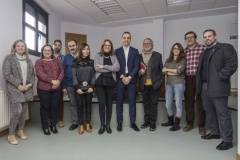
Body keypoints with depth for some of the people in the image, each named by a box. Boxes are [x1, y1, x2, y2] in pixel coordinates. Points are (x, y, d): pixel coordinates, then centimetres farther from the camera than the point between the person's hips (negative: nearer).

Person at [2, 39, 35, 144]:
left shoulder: (28, 60, 13)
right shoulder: (9, 58, -1)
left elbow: (32, 74, 12)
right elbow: (7, 74, -9)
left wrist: (30, 84, -6)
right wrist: (18, 85, -15)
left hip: (27, 89, 5)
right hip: (14, 89, -5)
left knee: (24, 111, 10)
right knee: (17, 111, -11)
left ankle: (21, 130, 27)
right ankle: (11, 135, 6)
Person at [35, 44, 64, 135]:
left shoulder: (57, 61, 13)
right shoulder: (39, 62, 1)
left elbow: (62, 72, 4)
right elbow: (40, 74, -13)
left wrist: (58, 81, -14)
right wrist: (52, 81, -21)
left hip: (56, 88, 3)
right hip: (43, 88, -3)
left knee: (55, 107, 8)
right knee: (44, 107, 5)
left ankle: (53, 126, 22)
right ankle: (45, 127, 18)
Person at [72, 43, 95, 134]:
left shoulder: (91, 62, 7)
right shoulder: (75, 62, 2)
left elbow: (93, 75, 4)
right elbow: (74, 75, -2)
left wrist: (92, 86, -7)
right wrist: (77, 88, -10)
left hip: (89, 88, 2)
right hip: (79, 88, -1)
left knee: (88, 106, 7)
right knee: (80, 106, 3)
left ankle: (87, 124, 19)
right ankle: (81, 125, 14)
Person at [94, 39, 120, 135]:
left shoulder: (114, 57, 10)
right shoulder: (98, 56, 6)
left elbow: (117, 68, -7)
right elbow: (96, 68, -10)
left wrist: (104, 66, -11)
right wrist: (111, 68, -8)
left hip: (111, 82, 2)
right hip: (100, 82, -1)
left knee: (109, 104, 7)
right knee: (101, 104, -3)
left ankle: (108, 124, 19)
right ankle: (102, 125, 11)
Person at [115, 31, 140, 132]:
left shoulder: (135, 51, 7)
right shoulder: (117, 51, 7)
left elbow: (136, 66, -1)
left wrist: (129, 77, -11)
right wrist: (122, 77, -11)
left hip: (131, 80, 0)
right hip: (120, 80, 0)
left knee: (132, 102, 4)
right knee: (119, 102, 4)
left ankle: (133, 123, 15)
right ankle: (119, 123, 15)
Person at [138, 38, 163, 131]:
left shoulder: (158, 55, 4)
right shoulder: (140, 56, 8)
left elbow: (161, 69, 4)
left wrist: (160, 81, -5)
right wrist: (140, 72, -11)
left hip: (154, 84, -2)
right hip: (144, 85, 2)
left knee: (153, 104, 4)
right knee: (146, 104, 12)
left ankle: (153, 123, 16)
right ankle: (147, 121, 24)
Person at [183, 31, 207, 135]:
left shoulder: (203, 48, -1)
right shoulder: (184, 51, 13)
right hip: (188, 80, 4)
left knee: (200, 103, 4)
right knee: (188, 103, 11)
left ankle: (201, 126, 18)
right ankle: (189, 123, 25)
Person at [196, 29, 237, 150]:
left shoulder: (226, 47, -1)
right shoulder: (204, 53, 21)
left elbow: (232, 64, -13)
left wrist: (219, 77, -17)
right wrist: (199, 84, 9)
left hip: (217, 87, -7)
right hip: (204, 87, 8)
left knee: (222, 113, -2)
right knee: (210, 111, 15)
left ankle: (227, 140, 8)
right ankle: (215, 132, 30)